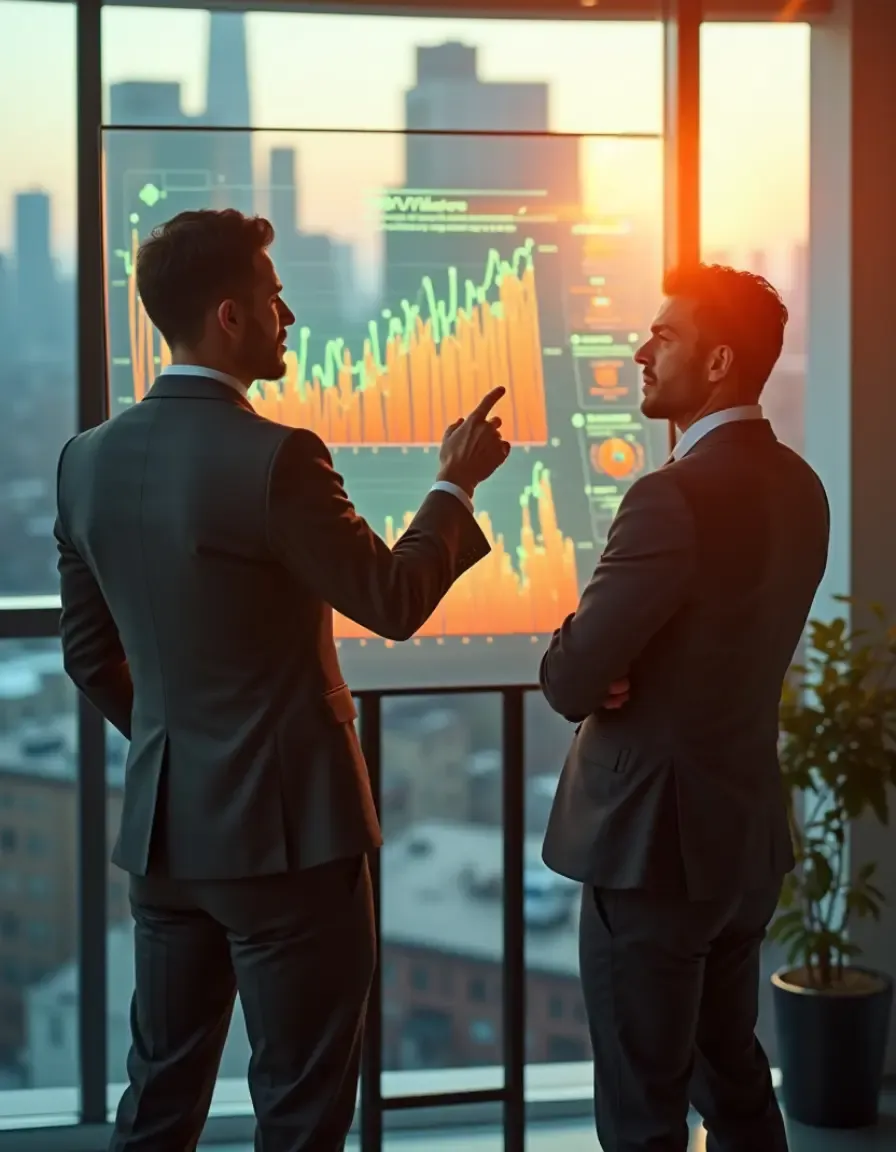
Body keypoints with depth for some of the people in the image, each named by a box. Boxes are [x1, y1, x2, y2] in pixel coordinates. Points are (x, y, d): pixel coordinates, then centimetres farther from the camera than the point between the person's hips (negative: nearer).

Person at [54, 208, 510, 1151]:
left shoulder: (90, 458, 2)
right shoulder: (275, 458, -19)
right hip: (283, 824, -7)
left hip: (161, 826, 7)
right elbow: (394, 602, -8)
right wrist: (455, 484, 5)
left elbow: (90, 654, 10)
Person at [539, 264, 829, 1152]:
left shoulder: (677, 495, -23)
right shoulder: (798, 487, 6)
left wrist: (573, 660, 2)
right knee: (732, 1077, 21)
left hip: (656, 835, -9)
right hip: (744, 827, 9)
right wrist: (620, 671, -4)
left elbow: (570, 683, -21)